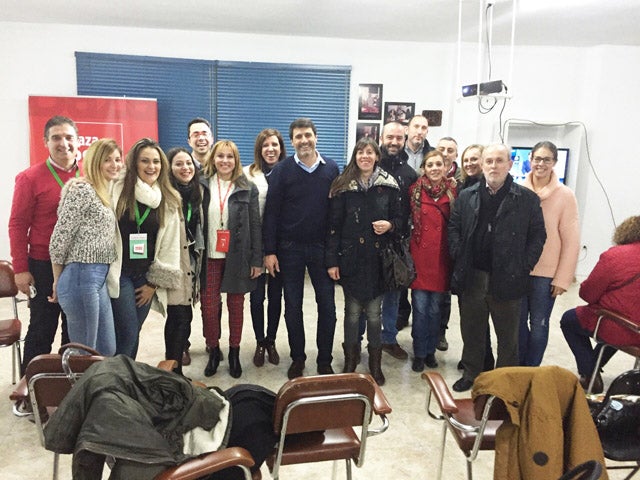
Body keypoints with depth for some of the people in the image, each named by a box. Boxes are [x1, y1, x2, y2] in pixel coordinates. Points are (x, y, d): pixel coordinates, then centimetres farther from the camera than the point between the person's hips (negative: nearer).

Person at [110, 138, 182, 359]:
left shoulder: (169, 201, 7)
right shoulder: (118, 191, -6)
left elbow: (169, 244, 8)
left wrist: (154, 282, 6)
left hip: (146, 278, 4)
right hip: (119, 273, -4)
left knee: (133, 334, 12)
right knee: (128, 333, -7)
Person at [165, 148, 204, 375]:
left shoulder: (196, 194, 13)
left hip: (190, 265, 7)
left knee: (178, 318, 11)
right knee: (182, 316, -6)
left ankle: (173, 367, 21)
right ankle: (174, 370, 6)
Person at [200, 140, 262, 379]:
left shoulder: (247, 189, 1)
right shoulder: (202, 185, 3)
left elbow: (255, 225, 1)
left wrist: (257, 260, -4)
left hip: (238, 257, 0)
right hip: (210, 257, 1)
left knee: (236, 305, 9)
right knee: (209, 305, 2)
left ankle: (234, 353, 25)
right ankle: (213, 351, 23)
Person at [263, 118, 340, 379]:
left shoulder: (331, 168, 1)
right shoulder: (282, 170, -3)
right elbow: (271, 212, -3)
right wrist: (269, 251, -7)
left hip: (322, 247, 1)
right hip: (290, 249, -1)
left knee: (327, 305, 5)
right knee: (292, 306, 9)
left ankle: (325, 360, 20)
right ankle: (297, 358, 25)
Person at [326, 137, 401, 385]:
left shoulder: (389, 186, 2)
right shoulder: (343, 186, 0)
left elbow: (399, 218, 10)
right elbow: (334, 225, -1)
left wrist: (390, 225, -13)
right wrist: (332, 260, -5)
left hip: (378, 259, 0)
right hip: (351, 258, 0)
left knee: (374, 313, 7)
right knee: (352, 311, 8)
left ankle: (375, 364, 24)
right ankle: (350, 362, 25)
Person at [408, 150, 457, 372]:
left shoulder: (453, 191, 1)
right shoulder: (415, 191, -1)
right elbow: (406, 221, 4)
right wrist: (407, 250, 0)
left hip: (442, 258, 1)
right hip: (420, 256, -1)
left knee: (435, 308, 12)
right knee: (420, 308, 3)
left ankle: (430, 351, 29)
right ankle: (419, 353, 19)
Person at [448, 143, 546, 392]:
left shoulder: (527, 199, -2)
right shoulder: (466, 196, 6)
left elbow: (538, 235, -1)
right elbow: (454, 227, 10)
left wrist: (523, 266, -7)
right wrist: (459, 257, -1)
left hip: (507, 279, -2)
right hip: (472, 277, 2)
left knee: (508, 334, 11)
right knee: (471, 331, 14)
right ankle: (471, 373, 31)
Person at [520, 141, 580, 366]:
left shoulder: (565, 195, -7)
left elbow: (571, 241, -6)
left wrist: (562, 279, -7)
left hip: (546, 273, -2)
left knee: (538, 324, 8)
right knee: (518, 321, 12)